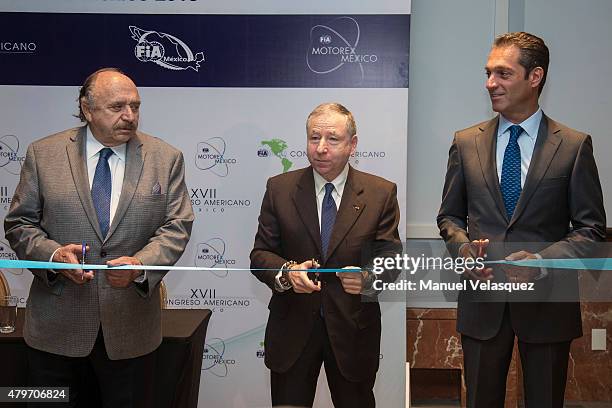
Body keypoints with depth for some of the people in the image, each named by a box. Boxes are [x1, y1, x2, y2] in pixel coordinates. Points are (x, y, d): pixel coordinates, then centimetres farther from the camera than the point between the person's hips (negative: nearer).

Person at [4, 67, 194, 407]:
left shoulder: (166, 159, 1)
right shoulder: (43, 154, 1)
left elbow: (176, 226, -2)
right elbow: (19, 223, 3)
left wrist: (140, 264, -20)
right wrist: (53, 254, -16)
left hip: (131, 327, 0)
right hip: (56, 325, 0)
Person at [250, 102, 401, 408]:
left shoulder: (381, 193, -4)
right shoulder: (279, 188, -1)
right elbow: (260, 254, -1)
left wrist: (368, 279, -26)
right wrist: (286, 271, -23)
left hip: (353, 328, 0)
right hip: (292, 328, 1)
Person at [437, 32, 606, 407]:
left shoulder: (575, 146, -4)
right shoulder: (466, 142, 3)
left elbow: (592, 227, -3)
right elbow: (450, 215, 10)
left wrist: (541, 261, -18)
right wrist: (464, 247, -11)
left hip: (547, 302, -1)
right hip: (482, 301, 2)